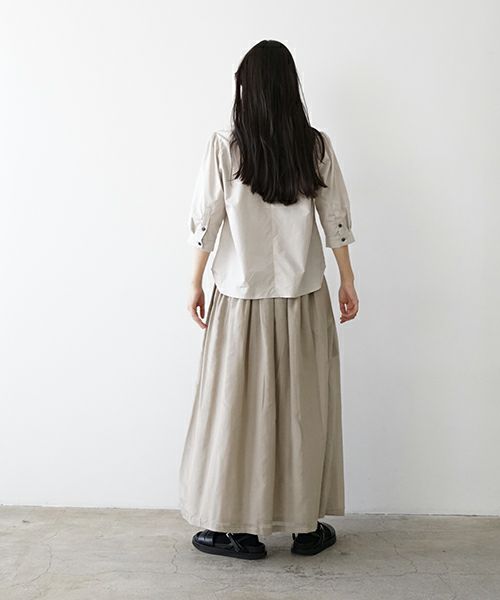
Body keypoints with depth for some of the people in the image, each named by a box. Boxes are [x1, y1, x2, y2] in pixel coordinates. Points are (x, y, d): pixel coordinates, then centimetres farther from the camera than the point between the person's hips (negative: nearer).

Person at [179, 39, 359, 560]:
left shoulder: (224, 146, -8)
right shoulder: (317, 146, -3)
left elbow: (206, 221, -5)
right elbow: (336, 220, 1)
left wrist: (195, 284, 5)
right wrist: (347, 282, 10)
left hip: (242, 297, -2)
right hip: (303, 297, 2)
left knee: (238, 406, 8)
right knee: (304, 407, 11)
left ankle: (240, 528, 17)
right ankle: (307, 525, 22)